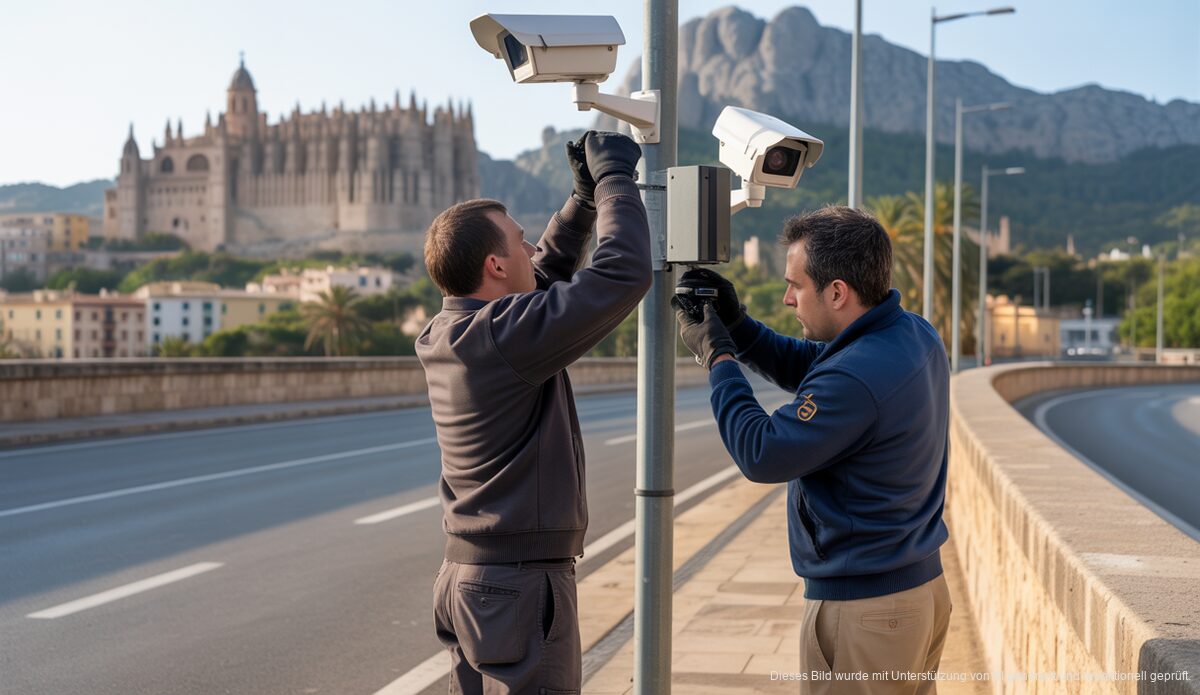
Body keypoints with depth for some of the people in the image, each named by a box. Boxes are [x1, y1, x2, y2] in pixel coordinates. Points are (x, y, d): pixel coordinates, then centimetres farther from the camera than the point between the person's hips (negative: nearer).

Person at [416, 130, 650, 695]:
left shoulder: (442, 336, 6)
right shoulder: (505, 336, -21)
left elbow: (541, 280, 22)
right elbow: (623, 274, -22)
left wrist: (584, 198, 17)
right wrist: (615, 178, -7)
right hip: (520, 584, -9)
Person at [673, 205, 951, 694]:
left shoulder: (859, 378, -28)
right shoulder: (915, 335, 3)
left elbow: (760, 455, -21)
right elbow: (805, 367, 17)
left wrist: (717, 356, -12)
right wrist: (736, 324, 5)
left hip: (864, 608, -9)